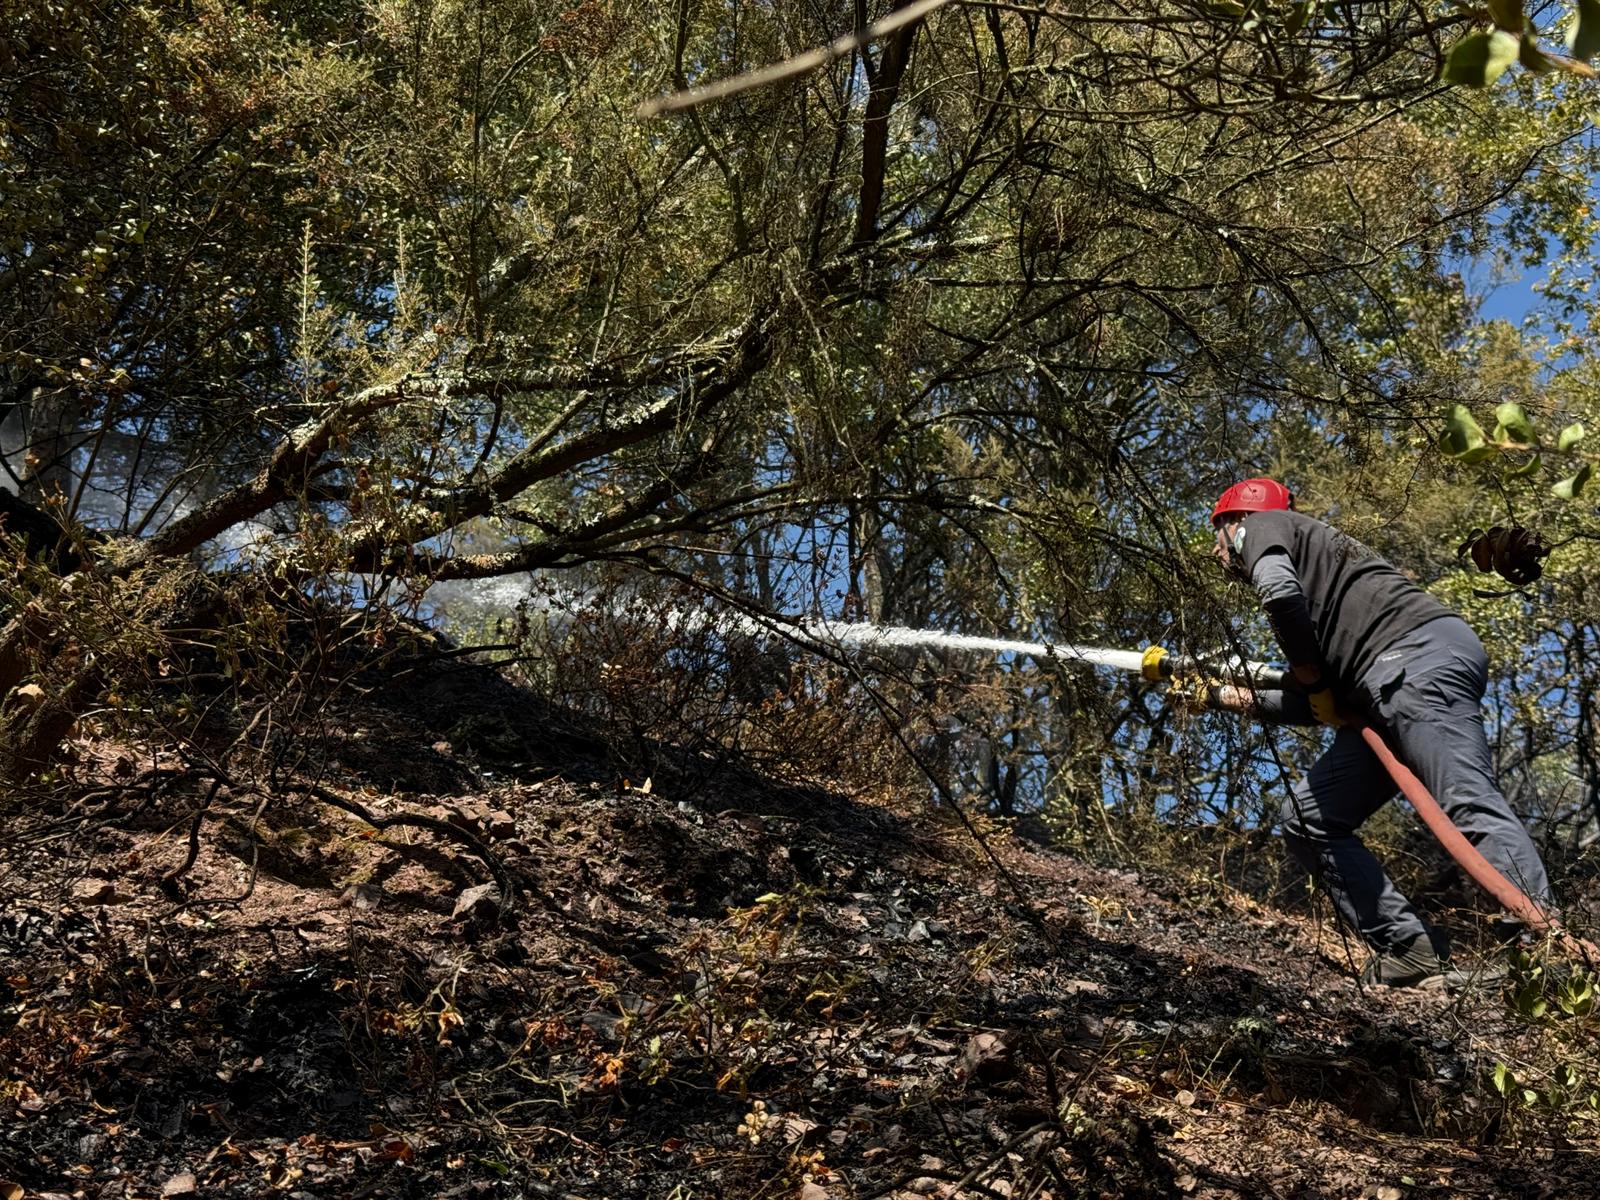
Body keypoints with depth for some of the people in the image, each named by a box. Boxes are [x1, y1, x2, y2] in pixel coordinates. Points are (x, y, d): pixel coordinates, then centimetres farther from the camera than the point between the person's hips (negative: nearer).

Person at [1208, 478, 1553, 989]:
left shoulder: (1264, 524, 12)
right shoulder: (1298, 550, 36)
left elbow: (1279, 589, -14)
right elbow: (1312, 704, 35)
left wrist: (1315, 681, -3)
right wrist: (1243, 698, 37)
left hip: (1421, 656, -10)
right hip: (1388, 695, 10)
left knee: (1471, 808, -25)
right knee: (1308, 819, 8)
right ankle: (1411, 952, 0)